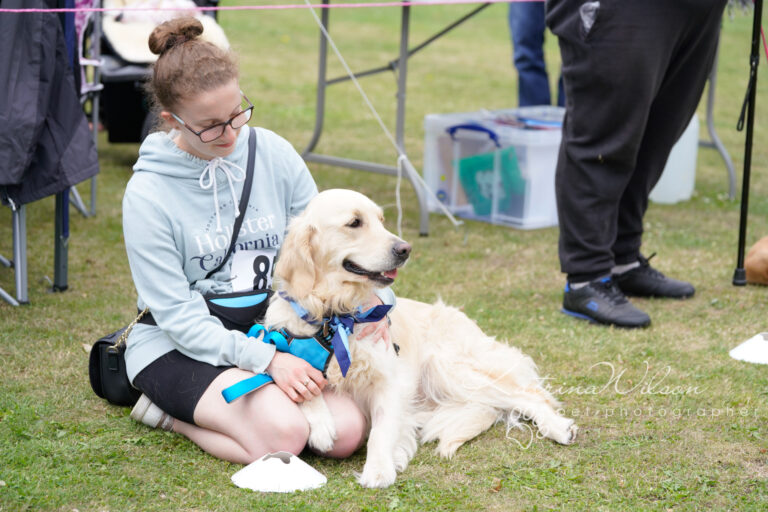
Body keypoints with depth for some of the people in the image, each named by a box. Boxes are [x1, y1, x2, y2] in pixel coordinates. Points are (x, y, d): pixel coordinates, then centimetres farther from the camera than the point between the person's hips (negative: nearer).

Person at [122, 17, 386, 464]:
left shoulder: (273, 153, -3)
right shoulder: (148, 194, -15)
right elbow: (179, 317, -15)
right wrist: (265, 360, -25)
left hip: (270, 335, 5)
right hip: (181, 348, -5)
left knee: (347, 432, -18)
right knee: (282, 435, -29)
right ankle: (168, 407, 0)